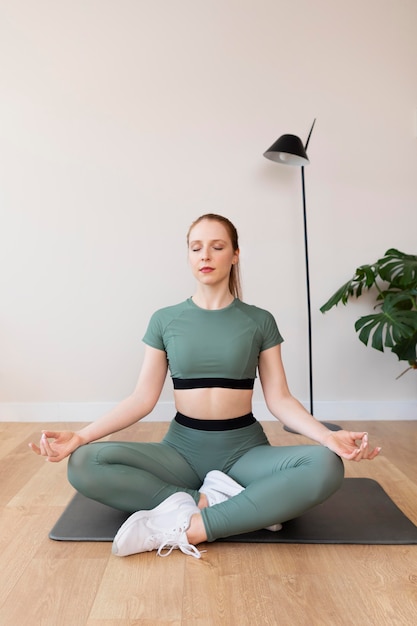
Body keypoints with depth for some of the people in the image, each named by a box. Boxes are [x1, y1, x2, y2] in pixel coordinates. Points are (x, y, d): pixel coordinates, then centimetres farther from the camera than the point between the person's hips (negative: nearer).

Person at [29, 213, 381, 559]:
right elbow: (143, 398, -1)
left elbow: (279, 399, -2)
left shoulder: (259, 321, 1)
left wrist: (329, 436, -20)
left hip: (245, 449, 0)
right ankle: (239, 507, -22)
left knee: (326, 466, -29)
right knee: (84, 465, -24)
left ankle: (187, 528, -26)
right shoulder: (165, 320, 2)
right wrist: (79, 437, -11)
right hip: (183, 449, 1)